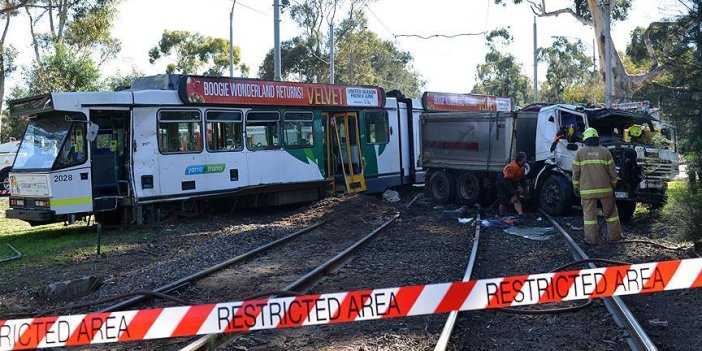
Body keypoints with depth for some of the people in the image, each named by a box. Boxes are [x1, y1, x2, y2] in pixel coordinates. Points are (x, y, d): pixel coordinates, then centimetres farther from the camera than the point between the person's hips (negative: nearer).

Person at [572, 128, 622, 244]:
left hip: (587, 190, -1)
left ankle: (591, 238, 3)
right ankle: (614, 235, 20)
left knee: (589, 214, 3)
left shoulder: (580, 152, -1)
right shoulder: (605, 151, 2)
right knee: (610, 212, 14)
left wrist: (576, 187, 11)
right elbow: (612, 171, 4)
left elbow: (576, 172, 0)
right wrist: (613, 185, 16)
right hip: (605, 189, 1)